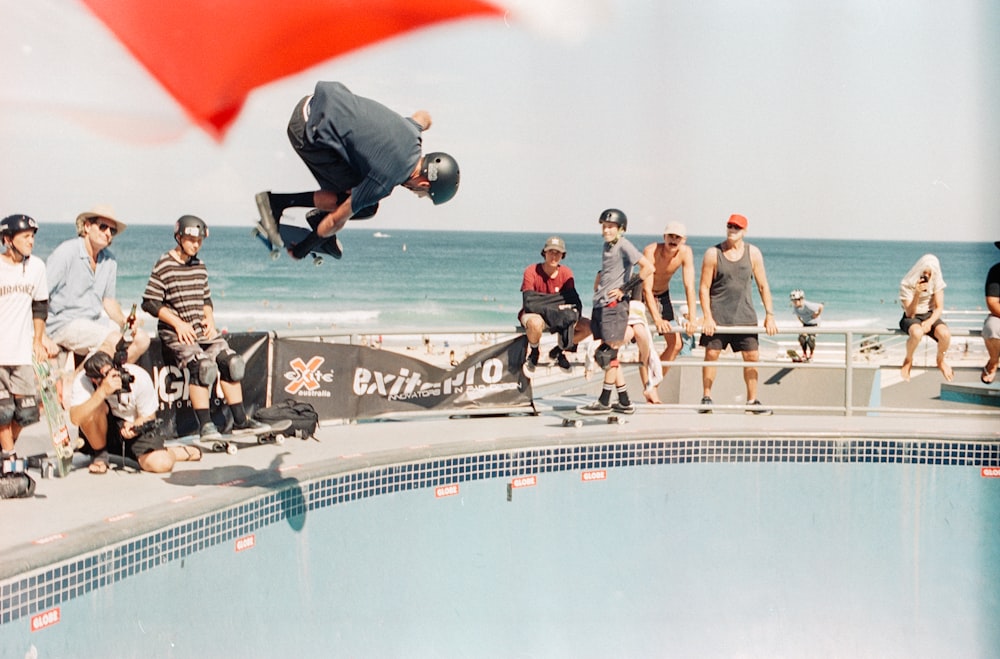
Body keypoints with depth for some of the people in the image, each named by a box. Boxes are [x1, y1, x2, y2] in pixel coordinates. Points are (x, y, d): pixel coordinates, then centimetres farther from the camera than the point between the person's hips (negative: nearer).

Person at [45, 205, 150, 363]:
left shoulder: (110, 260, 9)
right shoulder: (67, 252, -12)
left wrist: (123, 321, -3)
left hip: (96, 320, 8)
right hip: (65, 323, -8)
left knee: (141, 339, -7)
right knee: (114, 341, -28)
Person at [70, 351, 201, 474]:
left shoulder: (140, 378, -24)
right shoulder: (83, 381, -25)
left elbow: (148, 416, -11)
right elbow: (75, 419, -40)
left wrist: (133, 427, -33)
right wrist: (102, 392, -49)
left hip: (134, 428, 0)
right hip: (102, 432, 0)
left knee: (162, 464, -25)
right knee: (96, 407, -33)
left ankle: (186, 451, 13)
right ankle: (99, 455, -9)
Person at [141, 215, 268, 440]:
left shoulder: (200, 267, 14)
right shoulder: (164, 266, -7)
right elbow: (149, 302, -10)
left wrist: (210, 320, 2)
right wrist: (178, 323, -15)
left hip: (200, 329, 7)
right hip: (175, 332, -7)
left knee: (230, 360, -8)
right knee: (203, 364, -28)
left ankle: (240, 419, 0)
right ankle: (205, 425, -24)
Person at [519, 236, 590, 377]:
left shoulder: (566, 273, -4)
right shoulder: (531, 272, -18)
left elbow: (574, 300, -9)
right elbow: (529, 303, -27)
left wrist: (573, 313, -32)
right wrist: (554, 311, -34)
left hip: (558, 317, 5)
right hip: (532, 315, -5)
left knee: (588, 326, -13)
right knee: (536, 323, -42)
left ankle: (558, 351, 12)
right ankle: (533, 353, -7)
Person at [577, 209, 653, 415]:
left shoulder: (624, 246, -8)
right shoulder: (607, 246, 17)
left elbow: (648, 268, -18)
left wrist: (624, 289, -14)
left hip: (615, 305, -9)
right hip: (601, 305, 9)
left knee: (609, 354, -5)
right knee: (605, 355, 9)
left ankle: (604, 402, -1)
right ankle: (624, 402, 14)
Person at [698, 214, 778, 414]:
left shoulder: (753, 253, 3)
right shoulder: (713, 254, -3)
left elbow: (763, 286, 6)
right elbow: (704, 287, -3)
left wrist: (769, 315, 0)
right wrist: (707, 317, -11)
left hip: (744, 314, 2)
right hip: (718, 314, -2)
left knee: (752, 356, 0)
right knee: (711, 354, -4)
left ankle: (752, 401, 9)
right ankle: (706, 399, 7)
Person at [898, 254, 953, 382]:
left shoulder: (937, 282, -5)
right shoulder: (906, 284, -15)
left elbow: (939, 307, -5)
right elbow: (910, 313, -17)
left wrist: (930, 322, -24)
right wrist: (917, 293, -32)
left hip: (929, 315, 3)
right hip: (911, 318, -3)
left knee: (945, 334, -30)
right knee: (917, 333, -41)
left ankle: (940, 360, 4)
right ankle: (908, 360, -8)